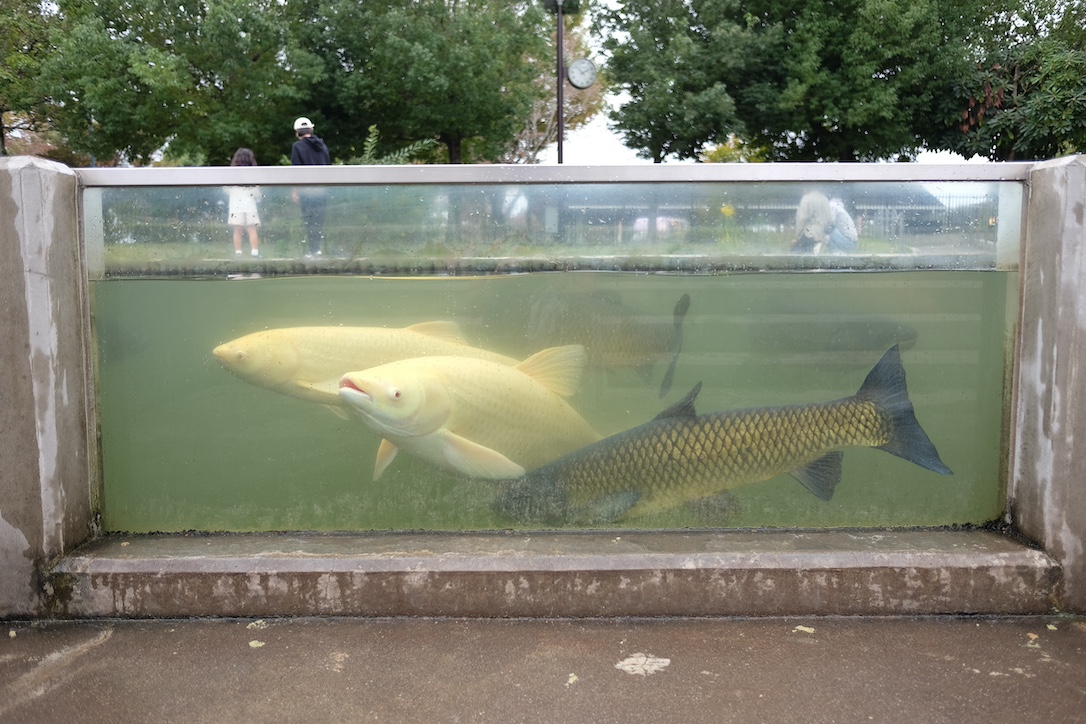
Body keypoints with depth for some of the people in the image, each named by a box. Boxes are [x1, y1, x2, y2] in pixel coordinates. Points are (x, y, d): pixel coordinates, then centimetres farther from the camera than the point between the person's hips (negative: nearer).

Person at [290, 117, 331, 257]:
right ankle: (319, 248, 12)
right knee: (319, 220, 10)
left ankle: (311, 251, -6)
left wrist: (295, 191, -4)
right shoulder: (322, 145, 12)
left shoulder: (298, 146, -4)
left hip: (306, 189, -5)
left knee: (309, 221, -4)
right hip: (322, 187, 5)